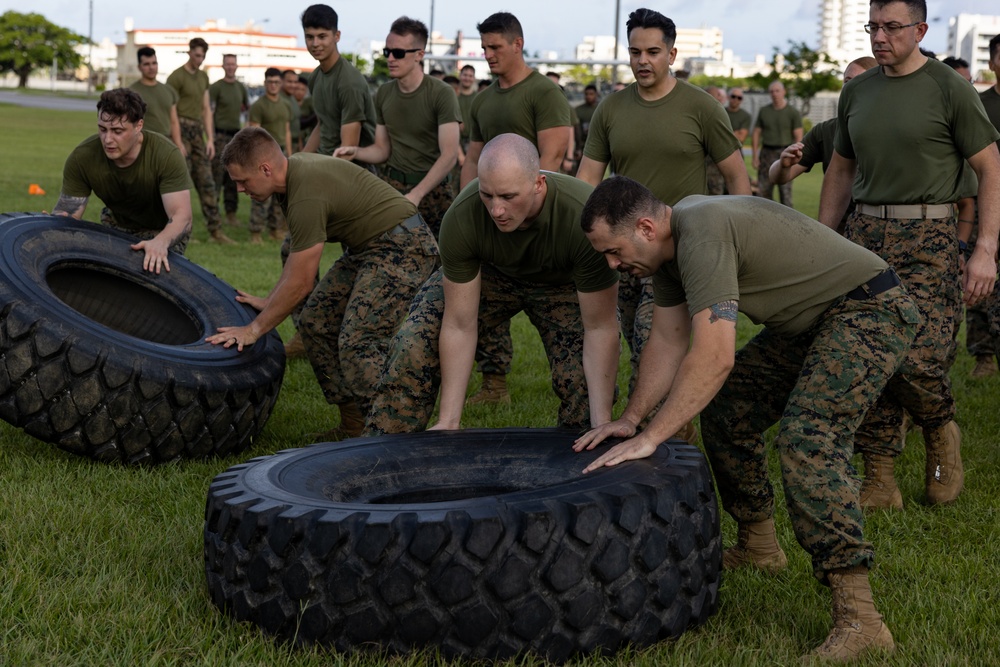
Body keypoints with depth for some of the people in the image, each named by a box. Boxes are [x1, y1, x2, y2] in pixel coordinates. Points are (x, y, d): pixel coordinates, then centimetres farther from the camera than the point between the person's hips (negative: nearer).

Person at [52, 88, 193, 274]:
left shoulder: (166, 154, -33)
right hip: (117, 226, 3)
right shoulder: (82, 157, -25)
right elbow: (67, 212, -18)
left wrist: (160, 243, -61)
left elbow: (181, 216, -39)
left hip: (165, 231, -3)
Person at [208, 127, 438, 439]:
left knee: (357, 343, -21)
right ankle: (353, 427, 12)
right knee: (315, 322, 9)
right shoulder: (292, 170, 3)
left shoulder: (307, 197, -27)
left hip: (401, 246, -11)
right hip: (365, 246, 11)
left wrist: (254, 329, -10)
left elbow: (300, 283, -20)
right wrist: (269, 302, 16)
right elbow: (299, 255, 16)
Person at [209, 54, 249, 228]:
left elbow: (248, 107, 29)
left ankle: (231, 213, 12)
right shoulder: (216, 87, -4)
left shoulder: (241, 87, 13)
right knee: (217, 173, -8)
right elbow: (209, 112, -9)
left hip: (236, 134, 6)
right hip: (221, 135, -6)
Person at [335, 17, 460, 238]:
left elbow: (449, 155, -15)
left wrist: (416, 195, -22)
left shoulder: (441, 94, -10)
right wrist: (355, 151, -9)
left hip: (432, 188, -4)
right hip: (392, 185, 4)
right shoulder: (383, 94, 7)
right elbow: (382, 150, 13)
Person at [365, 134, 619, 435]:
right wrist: (449, 422, -26)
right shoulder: (462, 217, -35)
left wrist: (603, 425, -36)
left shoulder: (583, 217, -41)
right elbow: (459, 326, -27)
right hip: (489, 273, 1)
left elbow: (600, 328, -32)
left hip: (561, 283, -1)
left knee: (583, 383, -19)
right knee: (415, 343, -16)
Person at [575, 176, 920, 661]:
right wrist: (630, 417, 2)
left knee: (806, 435, -25)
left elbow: (714, 357, -34)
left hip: (869, 310, -10)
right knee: (723, 409, 12)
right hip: (808, 321, 10)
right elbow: (668, 342, 10)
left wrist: (649, 438, -30)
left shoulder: (703, 234, -28)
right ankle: (758, 546, 29)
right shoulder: (669, 242, 3)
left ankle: (857, 617, -29)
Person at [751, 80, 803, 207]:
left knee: (785, 191, -7)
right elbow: (756, 134, 12)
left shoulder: (793, 113, 1)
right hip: (766, 153, 4)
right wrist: (755, 156, 4)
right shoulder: (764, 111, 11)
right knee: (763, 191, 2)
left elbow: (798, 137, -4)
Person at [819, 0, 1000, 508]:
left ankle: (941, 431, 18)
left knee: (917, 360, -15)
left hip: (927, 239, -5)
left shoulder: (949, 89, -3)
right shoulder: (856, 92, 13)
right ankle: (879, 481, 10)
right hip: (864, 234, 5)